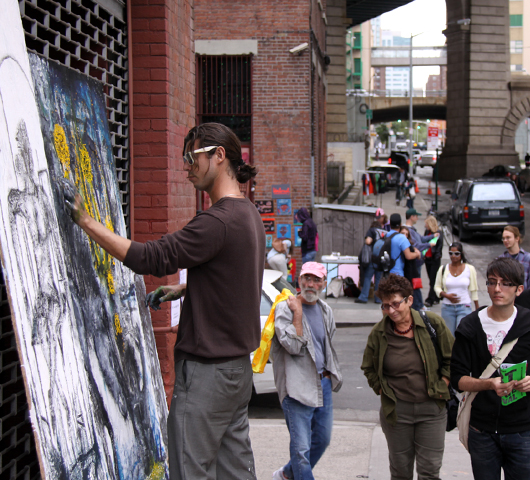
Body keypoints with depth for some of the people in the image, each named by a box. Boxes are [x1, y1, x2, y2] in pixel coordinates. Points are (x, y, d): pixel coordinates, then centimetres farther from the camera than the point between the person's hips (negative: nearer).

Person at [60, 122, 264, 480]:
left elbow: (149, 258, -24)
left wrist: (85, 220, -21)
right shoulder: (249, 215, 11)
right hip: (238, 360, 10)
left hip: (208, 369, -9)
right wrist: (181, 290, 23)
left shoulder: (218, 222, -20)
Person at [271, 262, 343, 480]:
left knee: (322, 440, 16)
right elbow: (293, 346, -21)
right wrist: (297, 313, -20)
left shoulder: (325, 310, 10)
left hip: (323, 383, 7)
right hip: (298, 386, -7)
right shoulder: (285, 309, -10)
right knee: (301, 448, -7)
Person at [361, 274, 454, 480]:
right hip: (395, 409, 1)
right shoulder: (378, 333, -2)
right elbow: (369, 368, 13)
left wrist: (441, 387, -2)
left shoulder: (433, 323, -7)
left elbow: (452, 359, 3)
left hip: (431, 408, -1)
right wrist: (383, 391, 2)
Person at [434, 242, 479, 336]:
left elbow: (474, 290, 6)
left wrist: (477, 309, 6)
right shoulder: (443, 269, 5)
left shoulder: (470, 269, 2)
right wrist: (446, 295, -11)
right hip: (447, 307, 2)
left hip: (464, 308, -2)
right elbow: (437, 287, 9)